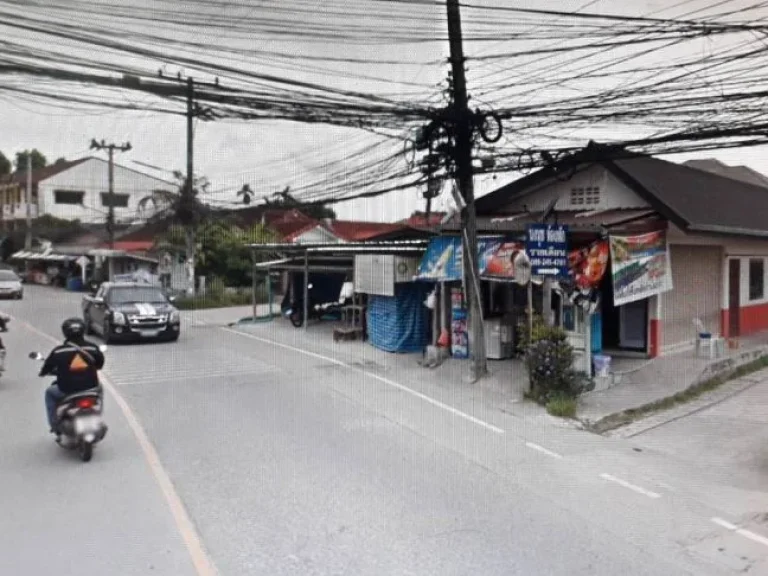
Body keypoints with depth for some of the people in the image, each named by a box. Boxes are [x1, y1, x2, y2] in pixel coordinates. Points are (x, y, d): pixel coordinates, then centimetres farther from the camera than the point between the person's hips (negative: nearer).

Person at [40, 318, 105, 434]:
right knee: (99, 387, 35)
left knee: (49, 392, 29)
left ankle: (55, 425, 27)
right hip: (90, 388, 1)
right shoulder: (93, 348, -4)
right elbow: (100, 364, 11)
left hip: (67, 391, -1)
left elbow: (45, 369, 1)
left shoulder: (58, 351, -9)